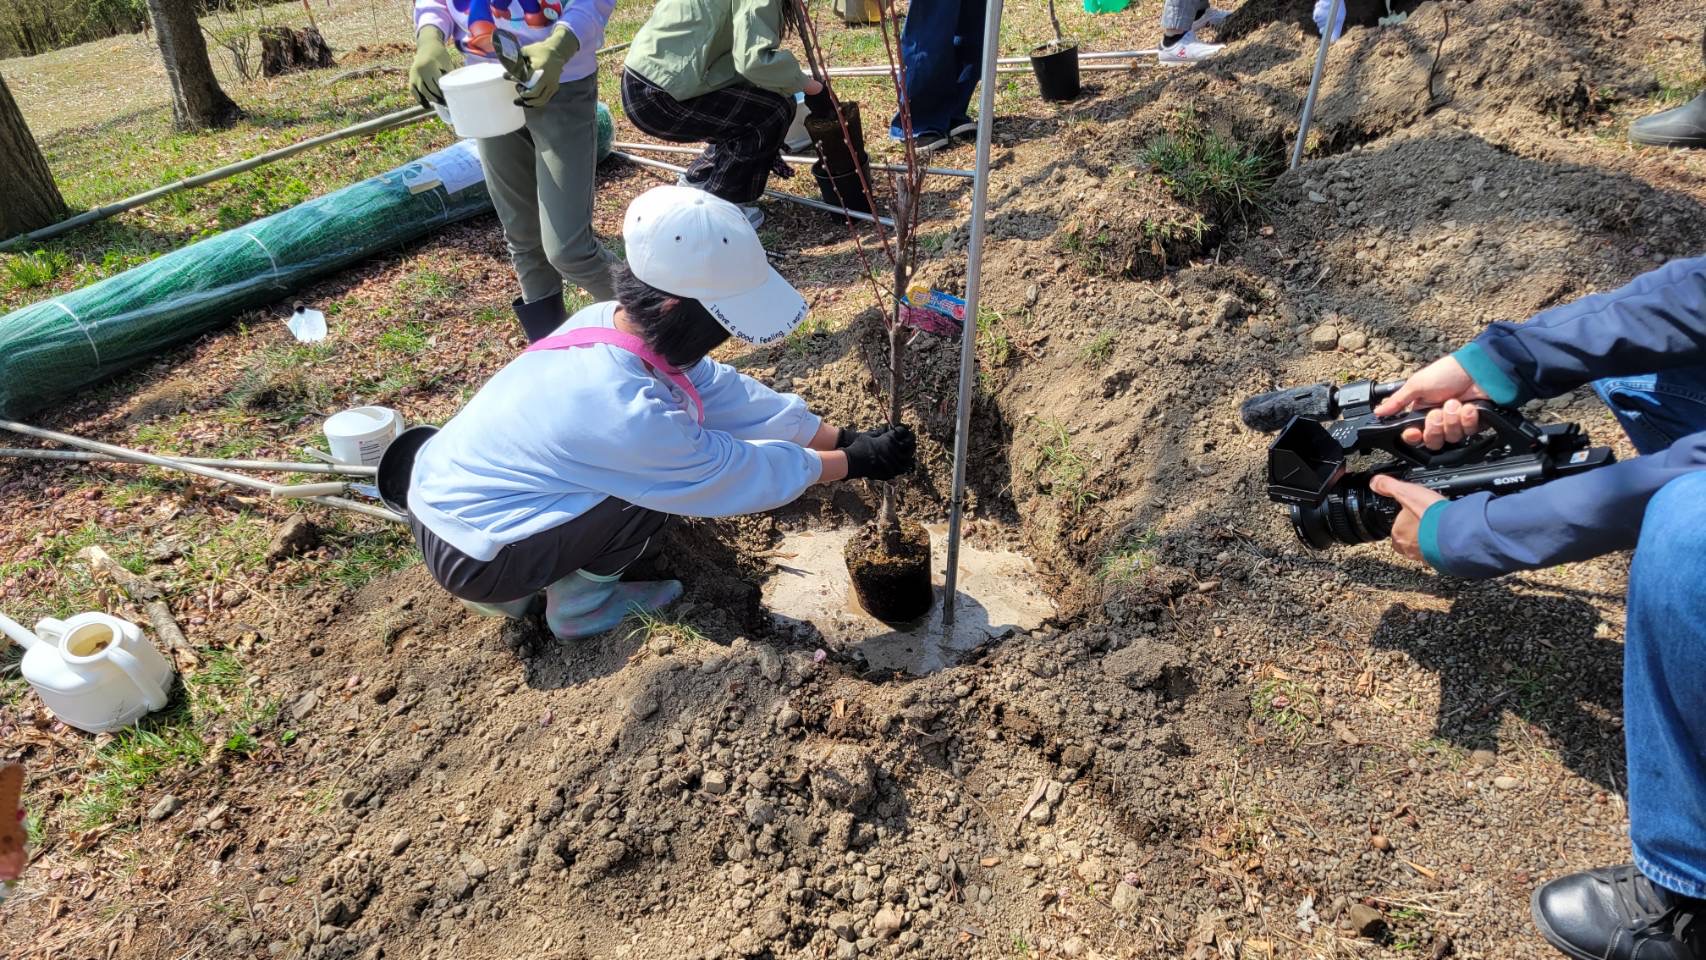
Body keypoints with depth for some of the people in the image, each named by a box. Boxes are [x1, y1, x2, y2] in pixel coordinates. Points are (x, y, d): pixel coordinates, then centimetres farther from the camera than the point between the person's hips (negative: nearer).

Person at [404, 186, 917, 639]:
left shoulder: (611, 321, -10)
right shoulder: (627, 413, -34)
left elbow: (725, 391, -2)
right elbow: (742, 473, -19)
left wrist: (841, 437, 0)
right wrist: (856, 461, -8)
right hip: (468, 556, -8)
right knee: (656, 490, -18)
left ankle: (520, 577, 19)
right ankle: (578, 605, 6)